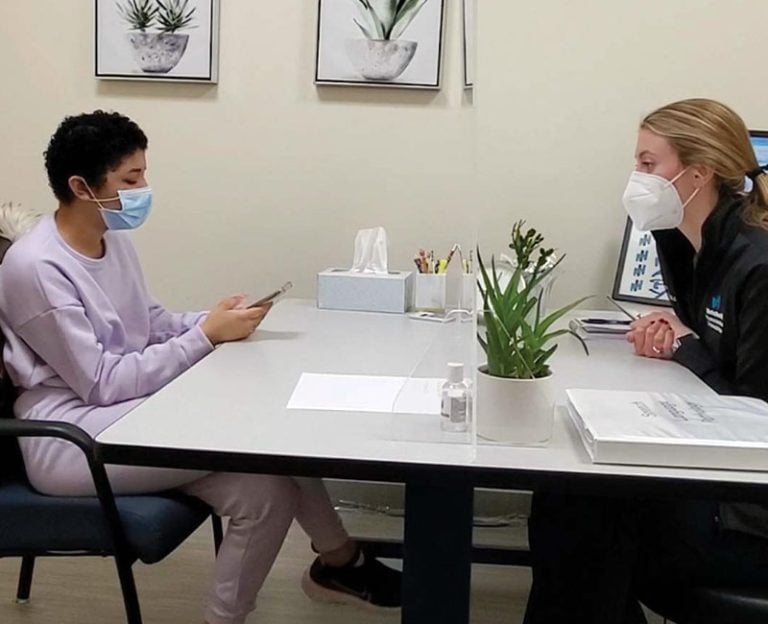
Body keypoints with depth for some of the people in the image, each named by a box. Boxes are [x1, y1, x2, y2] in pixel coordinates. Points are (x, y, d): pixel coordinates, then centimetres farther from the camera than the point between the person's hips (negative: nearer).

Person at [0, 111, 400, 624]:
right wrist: (207, 336, -21)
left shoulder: (113, 239, 6)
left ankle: (336, 563, 8)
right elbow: (103, 384, -22)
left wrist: (213, 319, -4)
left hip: (128, 408, 8)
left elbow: (150, 324, 16)